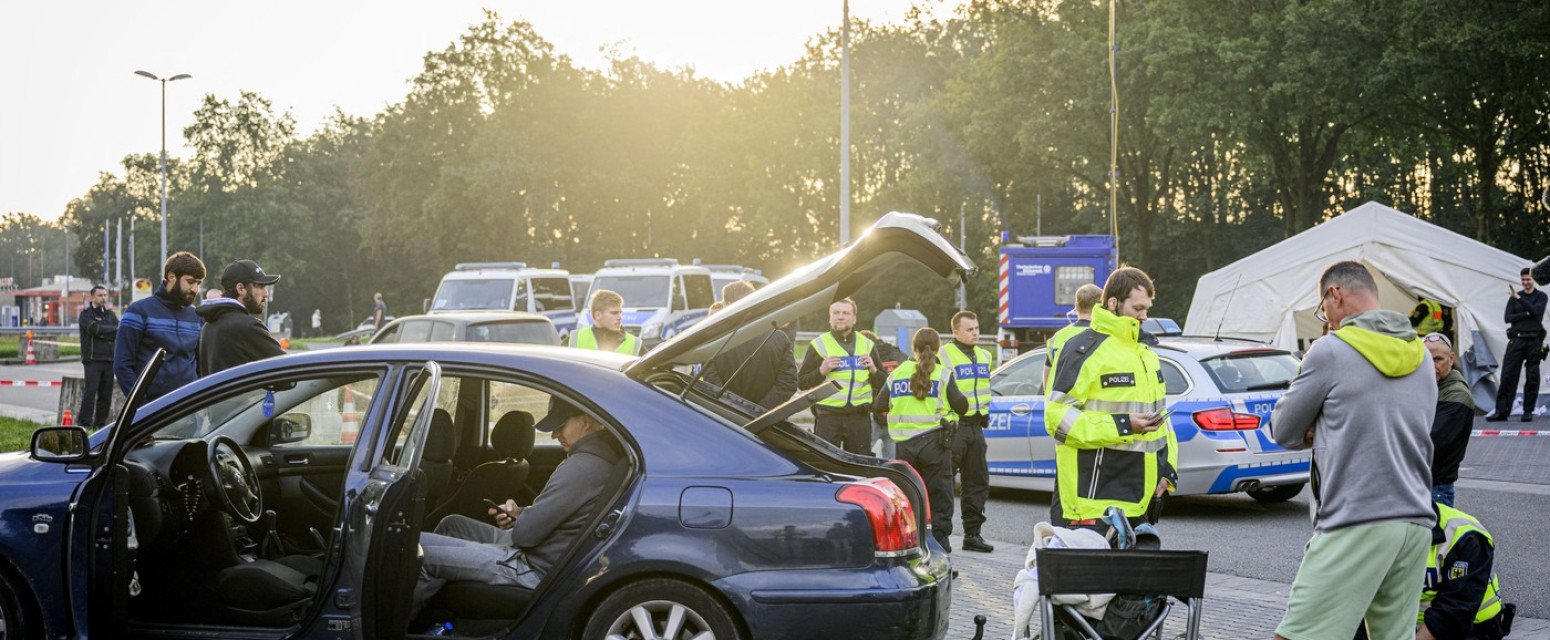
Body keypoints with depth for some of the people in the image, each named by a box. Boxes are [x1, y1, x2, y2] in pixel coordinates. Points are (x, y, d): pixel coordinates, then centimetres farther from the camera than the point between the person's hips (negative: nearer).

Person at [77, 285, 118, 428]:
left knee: (106, 394, 5)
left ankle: (100, 423, 11)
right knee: (90, 391, -12)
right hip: (93, 359, -5)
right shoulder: (86, 314, 3)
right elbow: (94, 328, -15)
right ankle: (84, 423, -10)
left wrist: (102, 334, -10)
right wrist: (113, 329, -7)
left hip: (109, 359, 5)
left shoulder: (110, 314, 18)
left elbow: (119, 333, 6)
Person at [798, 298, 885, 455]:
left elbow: (882, 383, 18)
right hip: (827, 417, -3)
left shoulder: (866, 345, 14)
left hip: (860, 417, 3)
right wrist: (822, 370, -12)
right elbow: (801, 382, 3)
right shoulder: (819, 345, 5)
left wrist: (873, 370, -3)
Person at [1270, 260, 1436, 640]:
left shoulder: (1331, 350, -5)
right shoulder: (1421, 356, 16)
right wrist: (1329, 431, 9)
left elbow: (1283, 431, 1)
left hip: (1355, 525, -7)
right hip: (1416, 522, 7)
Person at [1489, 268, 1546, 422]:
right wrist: (1527, 314, -10)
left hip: (1534, 341, -1)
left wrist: (1519, 298, -19)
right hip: (1516, 340, 2)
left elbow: (1536, 311, -13)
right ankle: (1501, 411, -5)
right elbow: (1508, 318, 1)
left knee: (1532, 378, 0)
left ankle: (1528, 411, 7)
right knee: (1508, 376, -4)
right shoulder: (1514, 297, 12)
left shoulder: (1541, 296, 6)